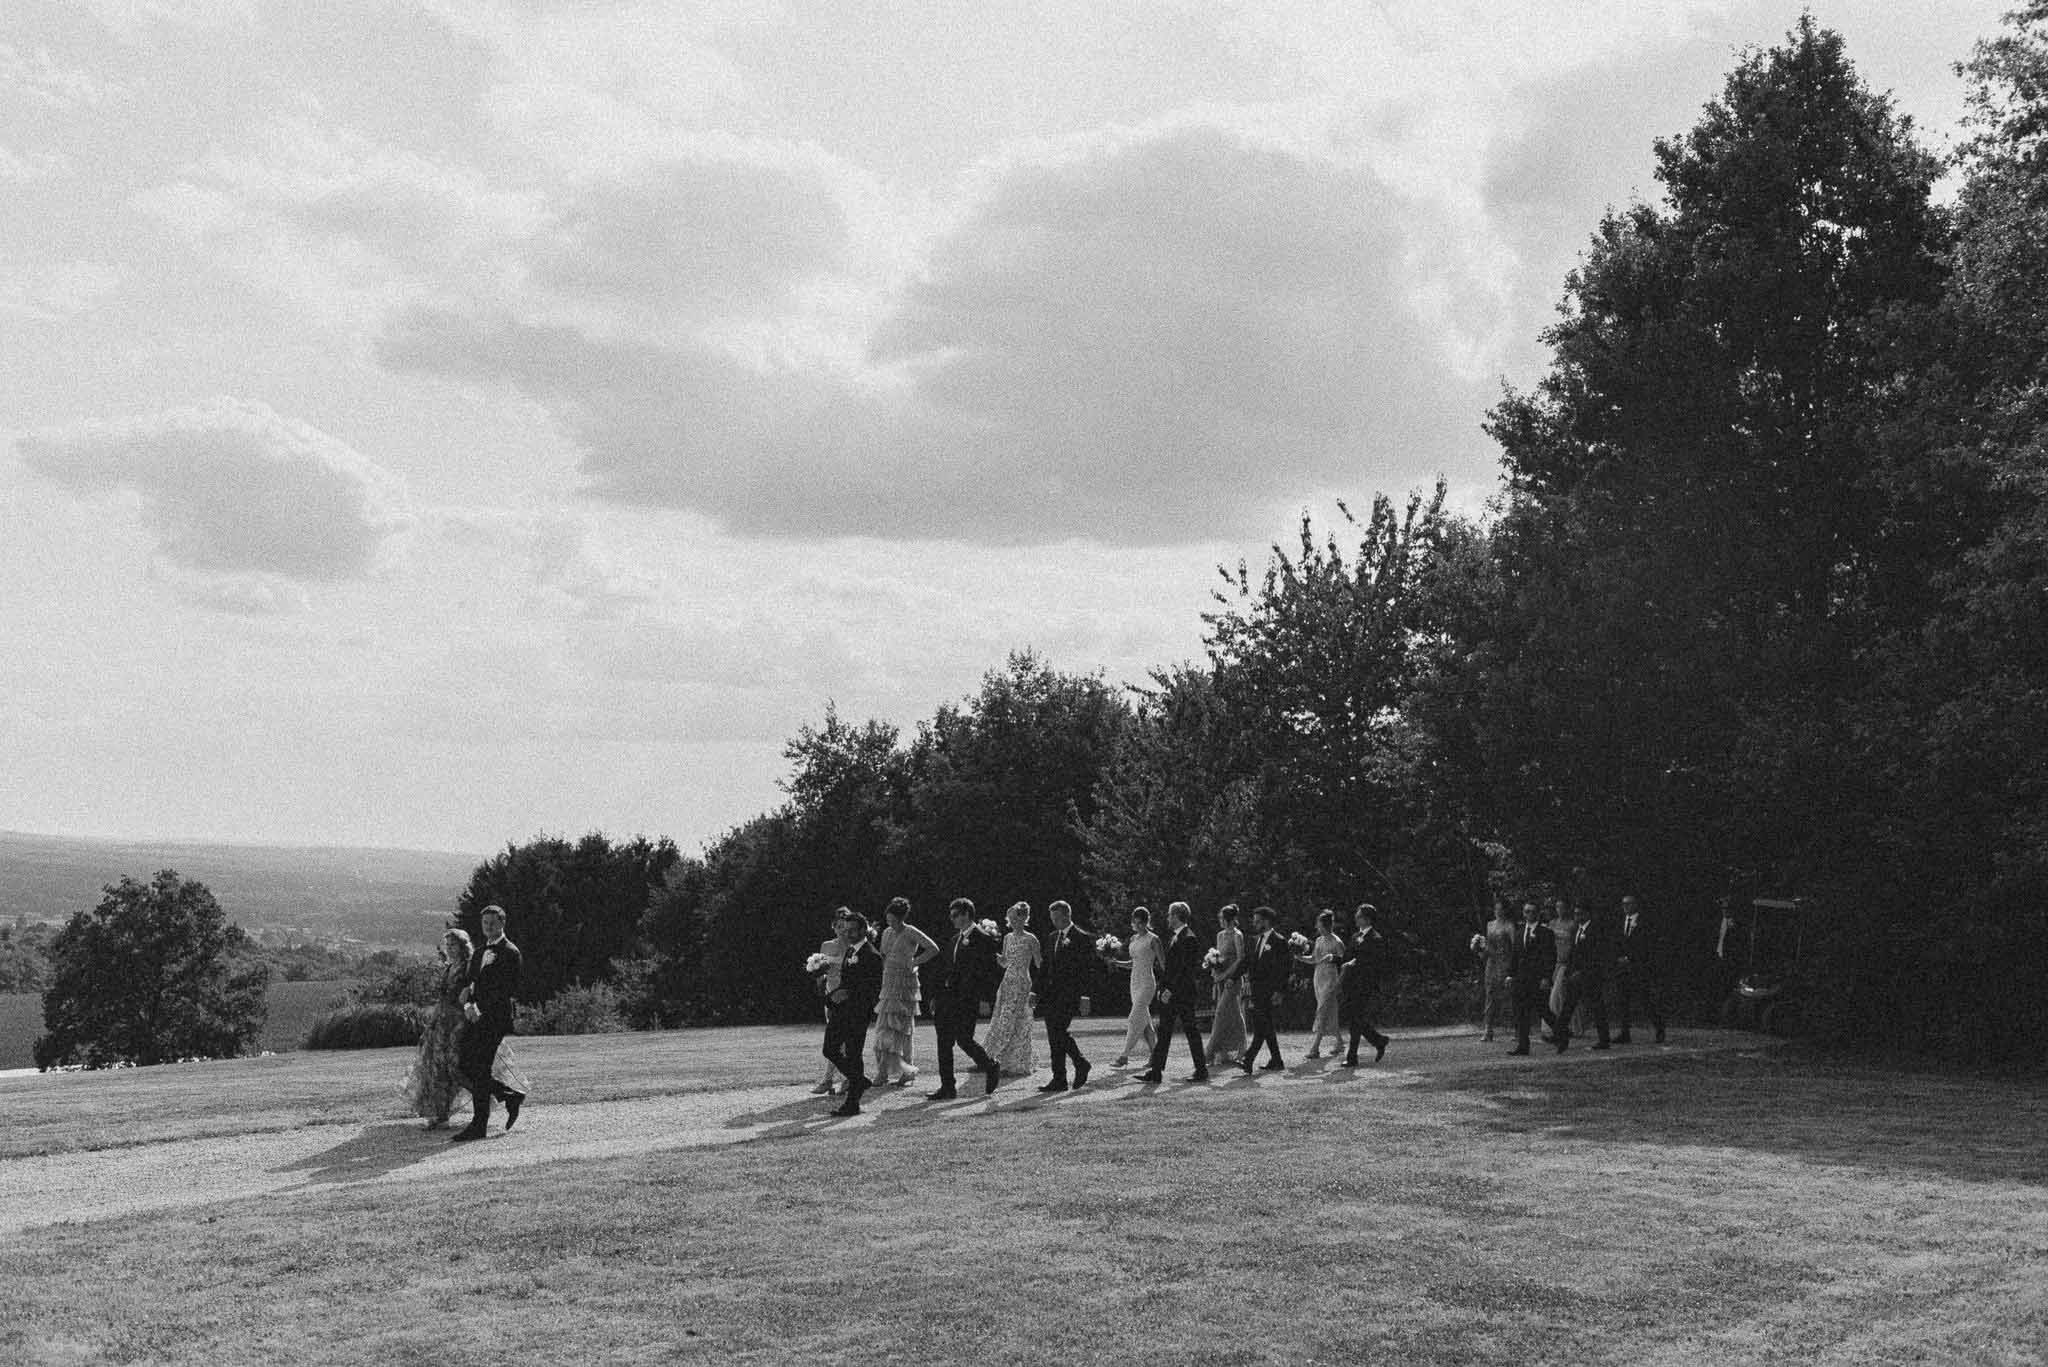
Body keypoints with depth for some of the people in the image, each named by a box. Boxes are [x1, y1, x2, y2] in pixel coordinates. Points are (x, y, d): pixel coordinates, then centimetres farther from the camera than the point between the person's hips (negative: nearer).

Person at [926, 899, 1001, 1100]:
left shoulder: (982, 940, -7)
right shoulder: (952, 940, 17)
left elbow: (988, 973, -11)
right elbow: (939, 968, 19)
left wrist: (980, 998, -15)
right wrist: (935, 996, 11)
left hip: (967, 1000, -7)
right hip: (945, 999, 7)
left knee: (963, 1040, -7)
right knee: (944, 1043, 5)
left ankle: (991, 1068, 18)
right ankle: (947, 1088, 10)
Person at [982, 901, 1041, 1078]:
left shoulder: (1030, 939, -6)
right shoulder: (1007, 938, 11)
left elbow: (1039, 964, -2)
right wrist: (999, 959, -4)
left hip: (1021, 983, -6)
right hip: (1007, 982, 6)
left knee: (1017, 1023, -5)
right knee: (1001, 1021, 6)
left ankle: (1019, 1065, 1)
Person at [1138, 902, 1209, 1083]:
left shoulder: (1188, 939, -15)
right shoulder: (1173, 936, 14)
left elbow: (1186, 969, -20)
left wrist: (1171, 990, -21)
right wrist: (1163, 987, 15)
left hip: (1183, 993, -9)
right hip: (1170, 992, 9)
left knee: (1191, 1031, 0)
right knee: (1164, 1031, 7)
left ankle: (1201, 1071, 9)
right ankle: (1156, 1071, 7)